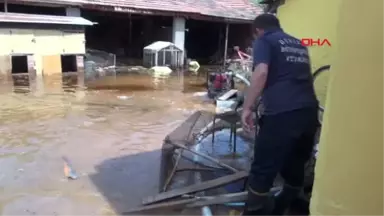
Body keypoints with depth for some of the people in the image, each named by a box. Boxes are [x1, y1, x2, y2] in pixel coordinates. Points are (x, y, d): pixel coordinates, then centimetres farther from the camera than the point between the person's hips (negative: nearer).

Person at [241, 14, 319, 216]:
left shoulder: (264, 41, 7)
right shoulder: (299, 44, 27)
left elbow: (261, 72, -12)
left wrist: (247, 108, -10)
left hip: (282, 113, -8)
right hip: (309, 112, 8)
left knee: (262, 173, 2)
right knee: (295, 171, 19)